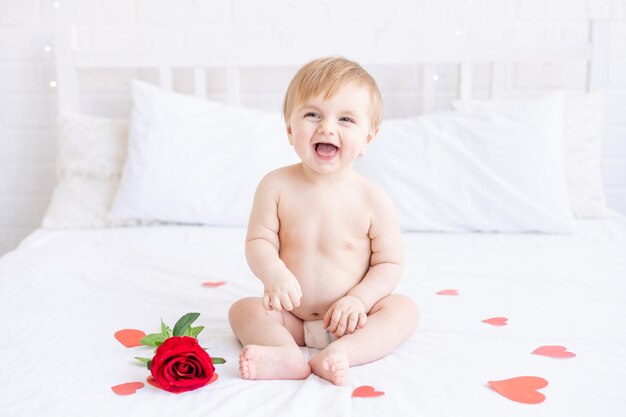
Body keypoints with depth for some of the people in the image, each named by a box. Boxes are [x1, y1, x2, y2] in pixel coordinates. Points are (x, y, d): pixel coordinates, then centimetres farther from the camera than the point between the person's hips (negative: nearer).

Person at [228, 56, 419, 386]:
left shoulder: (374, 201, -11)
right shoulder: (276, 186, -9)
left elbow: (390, 263, -6)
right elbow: (258, 241, -8)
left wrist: (358, 300, -21)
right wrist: (274, 273, -29)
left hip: (348, 320, -1)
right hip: (289, 317, 1)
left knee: (404, 309, -21)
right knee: (243, 309, -18)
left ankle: (338, 353, -40)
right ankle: (288, 356, -42)